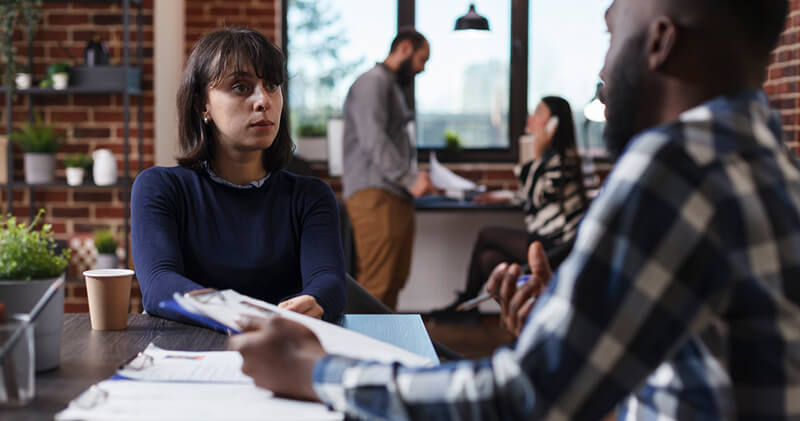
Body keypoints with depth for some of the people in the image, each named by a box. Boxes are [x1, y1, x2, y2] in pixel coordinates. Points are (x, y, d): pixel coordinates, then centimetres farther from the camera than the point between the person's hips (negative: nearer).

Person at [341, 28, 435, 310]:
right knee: (376, 285, -14)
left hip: (398, 197, 10)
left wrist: (415, 177, 12)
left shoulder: (394, 87, 26)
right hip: (375, 195, -10)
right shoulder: (372, 83, -5)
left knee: (394, 281, 8)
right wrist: (410, 179, -17)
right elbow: (373, 141, -17)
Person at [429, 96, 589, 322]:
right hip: (549, 239, 9)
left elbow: (537, 196, -22)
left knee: (486, 235, -2)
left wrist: (536, 153, -21)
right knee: (489, 258, -3)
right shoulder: (549, 155, 15)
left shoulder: (562, 157, -15)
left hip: (557, 246, -9)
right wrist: (505, 196, 24)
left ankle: (466, 302, 13)